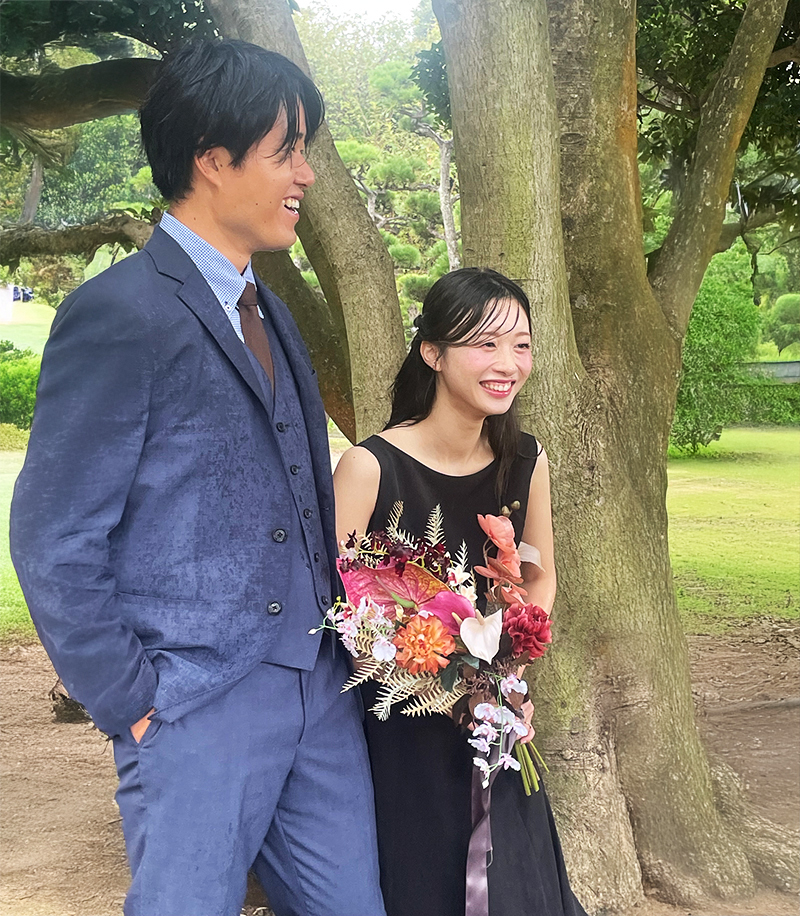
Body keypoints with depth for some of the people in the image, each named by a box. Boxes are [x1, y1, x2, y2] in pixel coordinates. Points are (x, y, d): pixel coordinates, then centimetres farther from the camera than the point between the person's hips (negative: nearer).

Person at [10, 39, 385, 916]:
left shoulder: (269, 313, 14)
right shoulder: (118, 314, -13)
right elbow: (53, 539, -13)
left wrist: (334, 643, 9)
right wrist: (131, 702, -10)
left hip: (320, 691, 8)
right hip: (198, 708, -7)